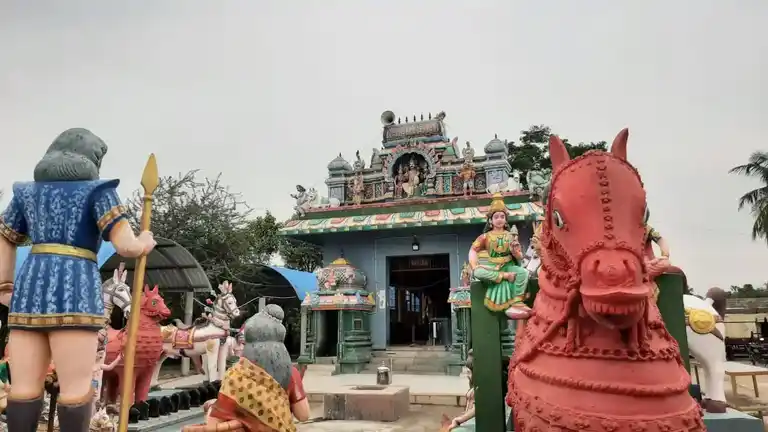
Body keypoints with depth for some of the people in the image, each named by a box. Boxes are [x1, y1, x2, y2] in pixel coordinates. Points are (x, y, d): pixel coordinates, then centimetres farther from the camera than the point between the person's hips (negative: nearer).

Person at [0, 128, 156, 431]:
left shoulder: (28, 190, 20)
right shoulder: (97, 190, 2)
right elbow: (126, 245, -8)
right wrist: (144, 244, 12)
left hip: (30, 289, 6)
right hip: (74, 292, -5)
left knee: (25, 388, 7)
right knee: (77, 389, -3)